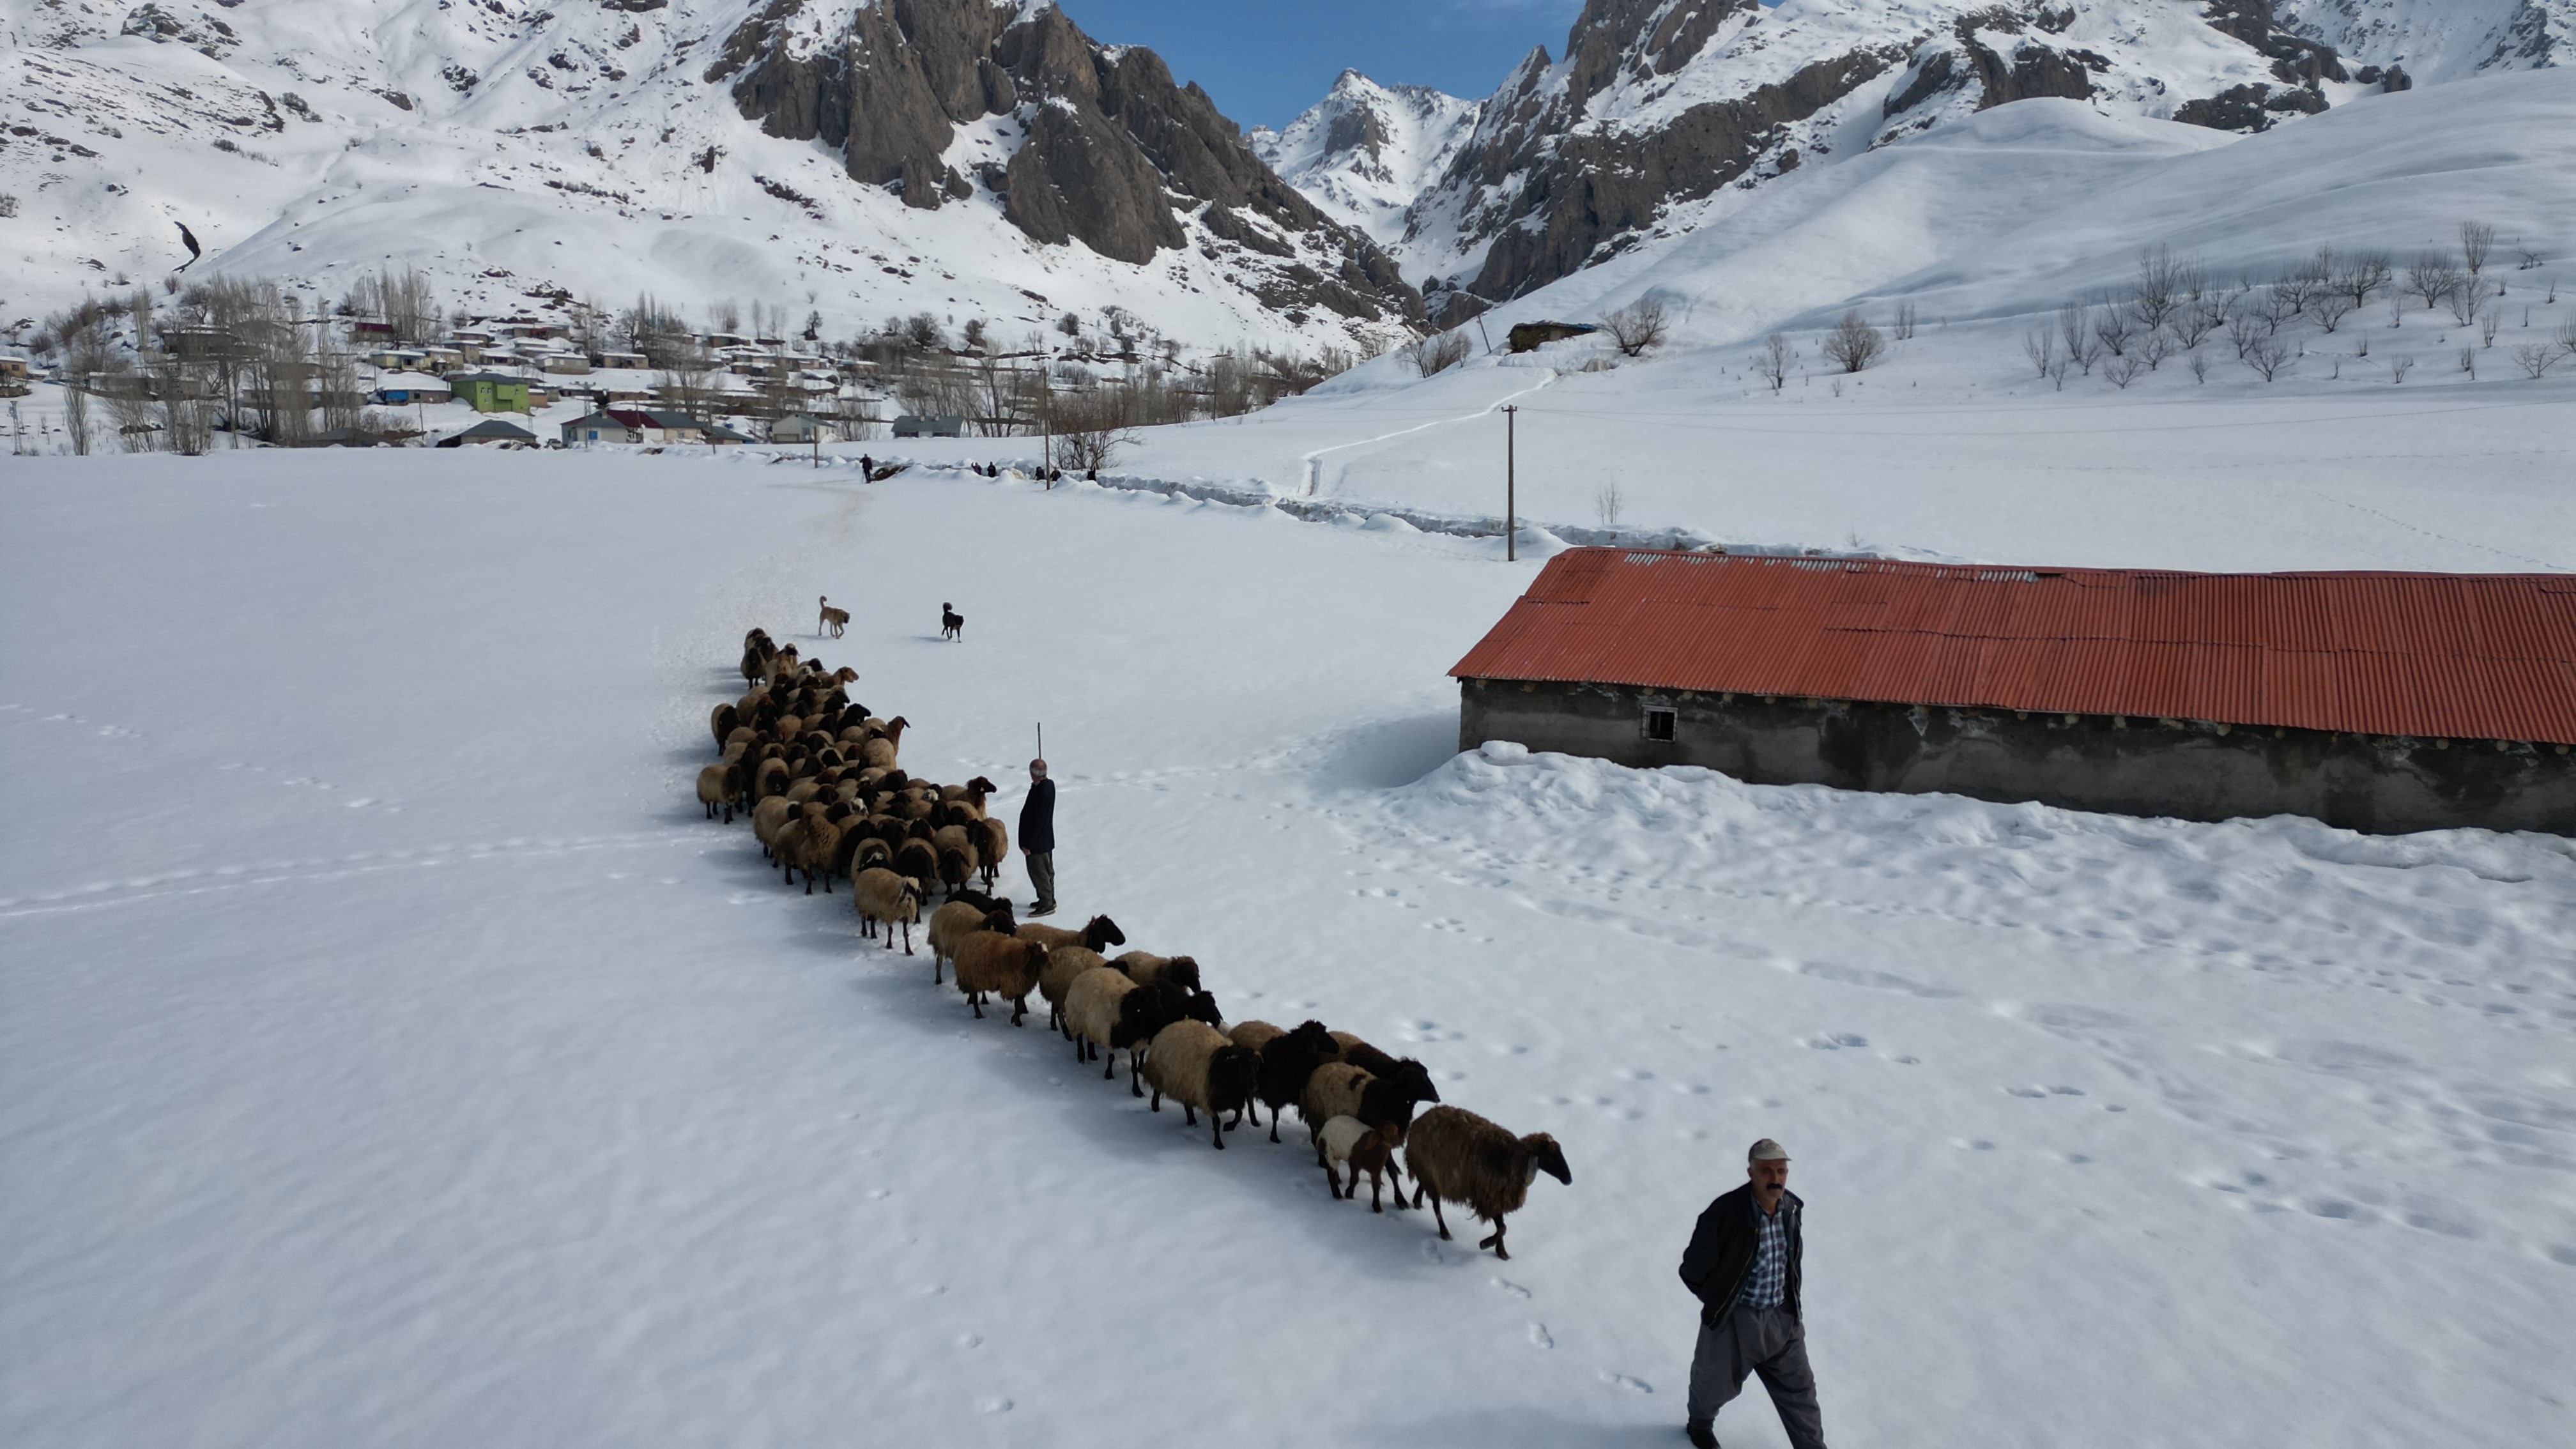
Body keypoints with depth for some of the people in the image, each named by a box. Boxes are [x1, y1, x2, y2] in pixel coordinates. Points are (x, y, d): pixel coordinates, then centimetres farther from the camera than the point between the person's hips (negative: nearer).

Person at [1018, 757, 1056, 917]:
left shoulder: (1041, 793, -30)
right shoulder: (1049, 784, -1)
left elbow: (1037, 822, -25)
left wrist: (1028, 844, -19)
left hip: (1038, 843, -10)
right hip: (1047, 839, 10)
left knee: (1038, 872, 3)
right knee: (1047, 871, 21)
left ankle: (1047, 904, 12)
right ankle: (1049, 899, 34)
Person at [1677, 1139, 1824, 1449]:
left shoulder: (1792, 1207, -8)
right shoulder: (1725, 1214, -28)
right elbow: (1692, 1271, -17)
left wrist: (1788, 1302, 11)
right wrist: (1720, 1303, -2)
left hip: (1783, 1319, 4)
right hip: (1734, 1319, -3)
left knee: (1799, 1391, 10)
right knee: (1717, 1382, 21)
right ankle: (1700, 1424, 52)